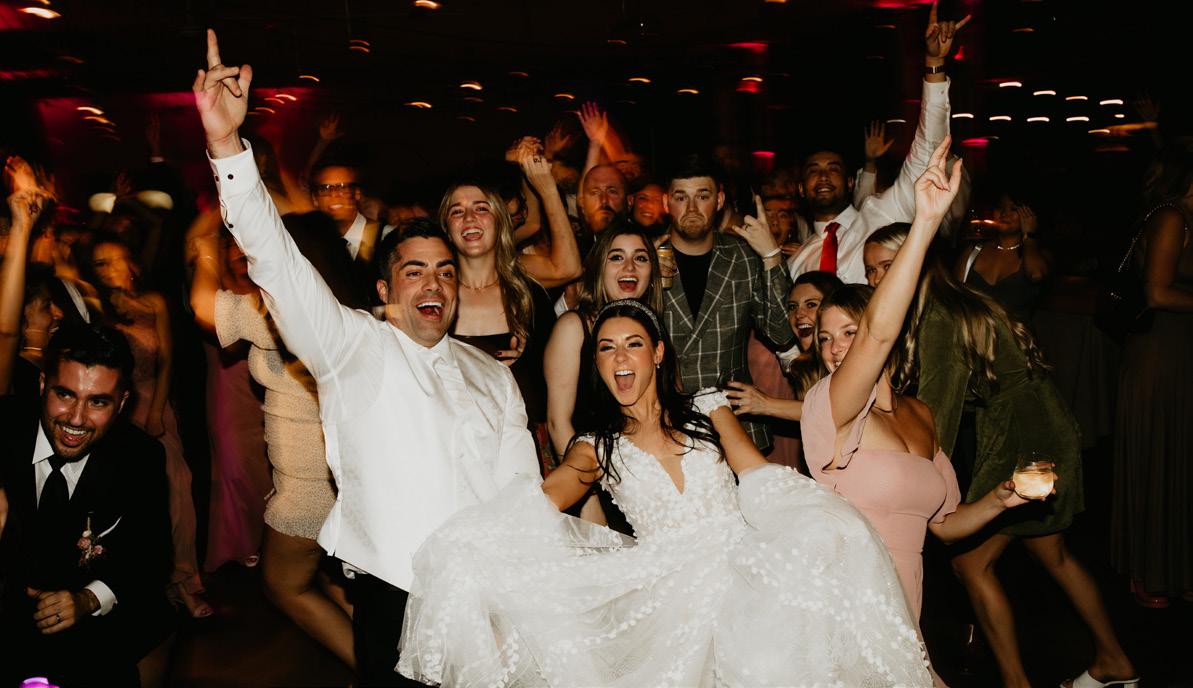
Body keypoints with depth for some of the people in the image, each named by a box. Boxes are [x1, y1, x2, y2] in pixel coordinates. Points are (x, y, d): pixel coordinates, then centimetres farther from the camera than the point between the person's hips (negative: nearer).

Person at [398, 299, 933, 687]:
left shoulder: (707, 410, 14)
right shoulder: (597, 448, 15)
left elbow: (761, 480, 3)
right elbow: (541, 500, 0)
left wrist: (819, 524, -16)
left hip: (738, 560, -1)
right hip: (663, 590, 1)